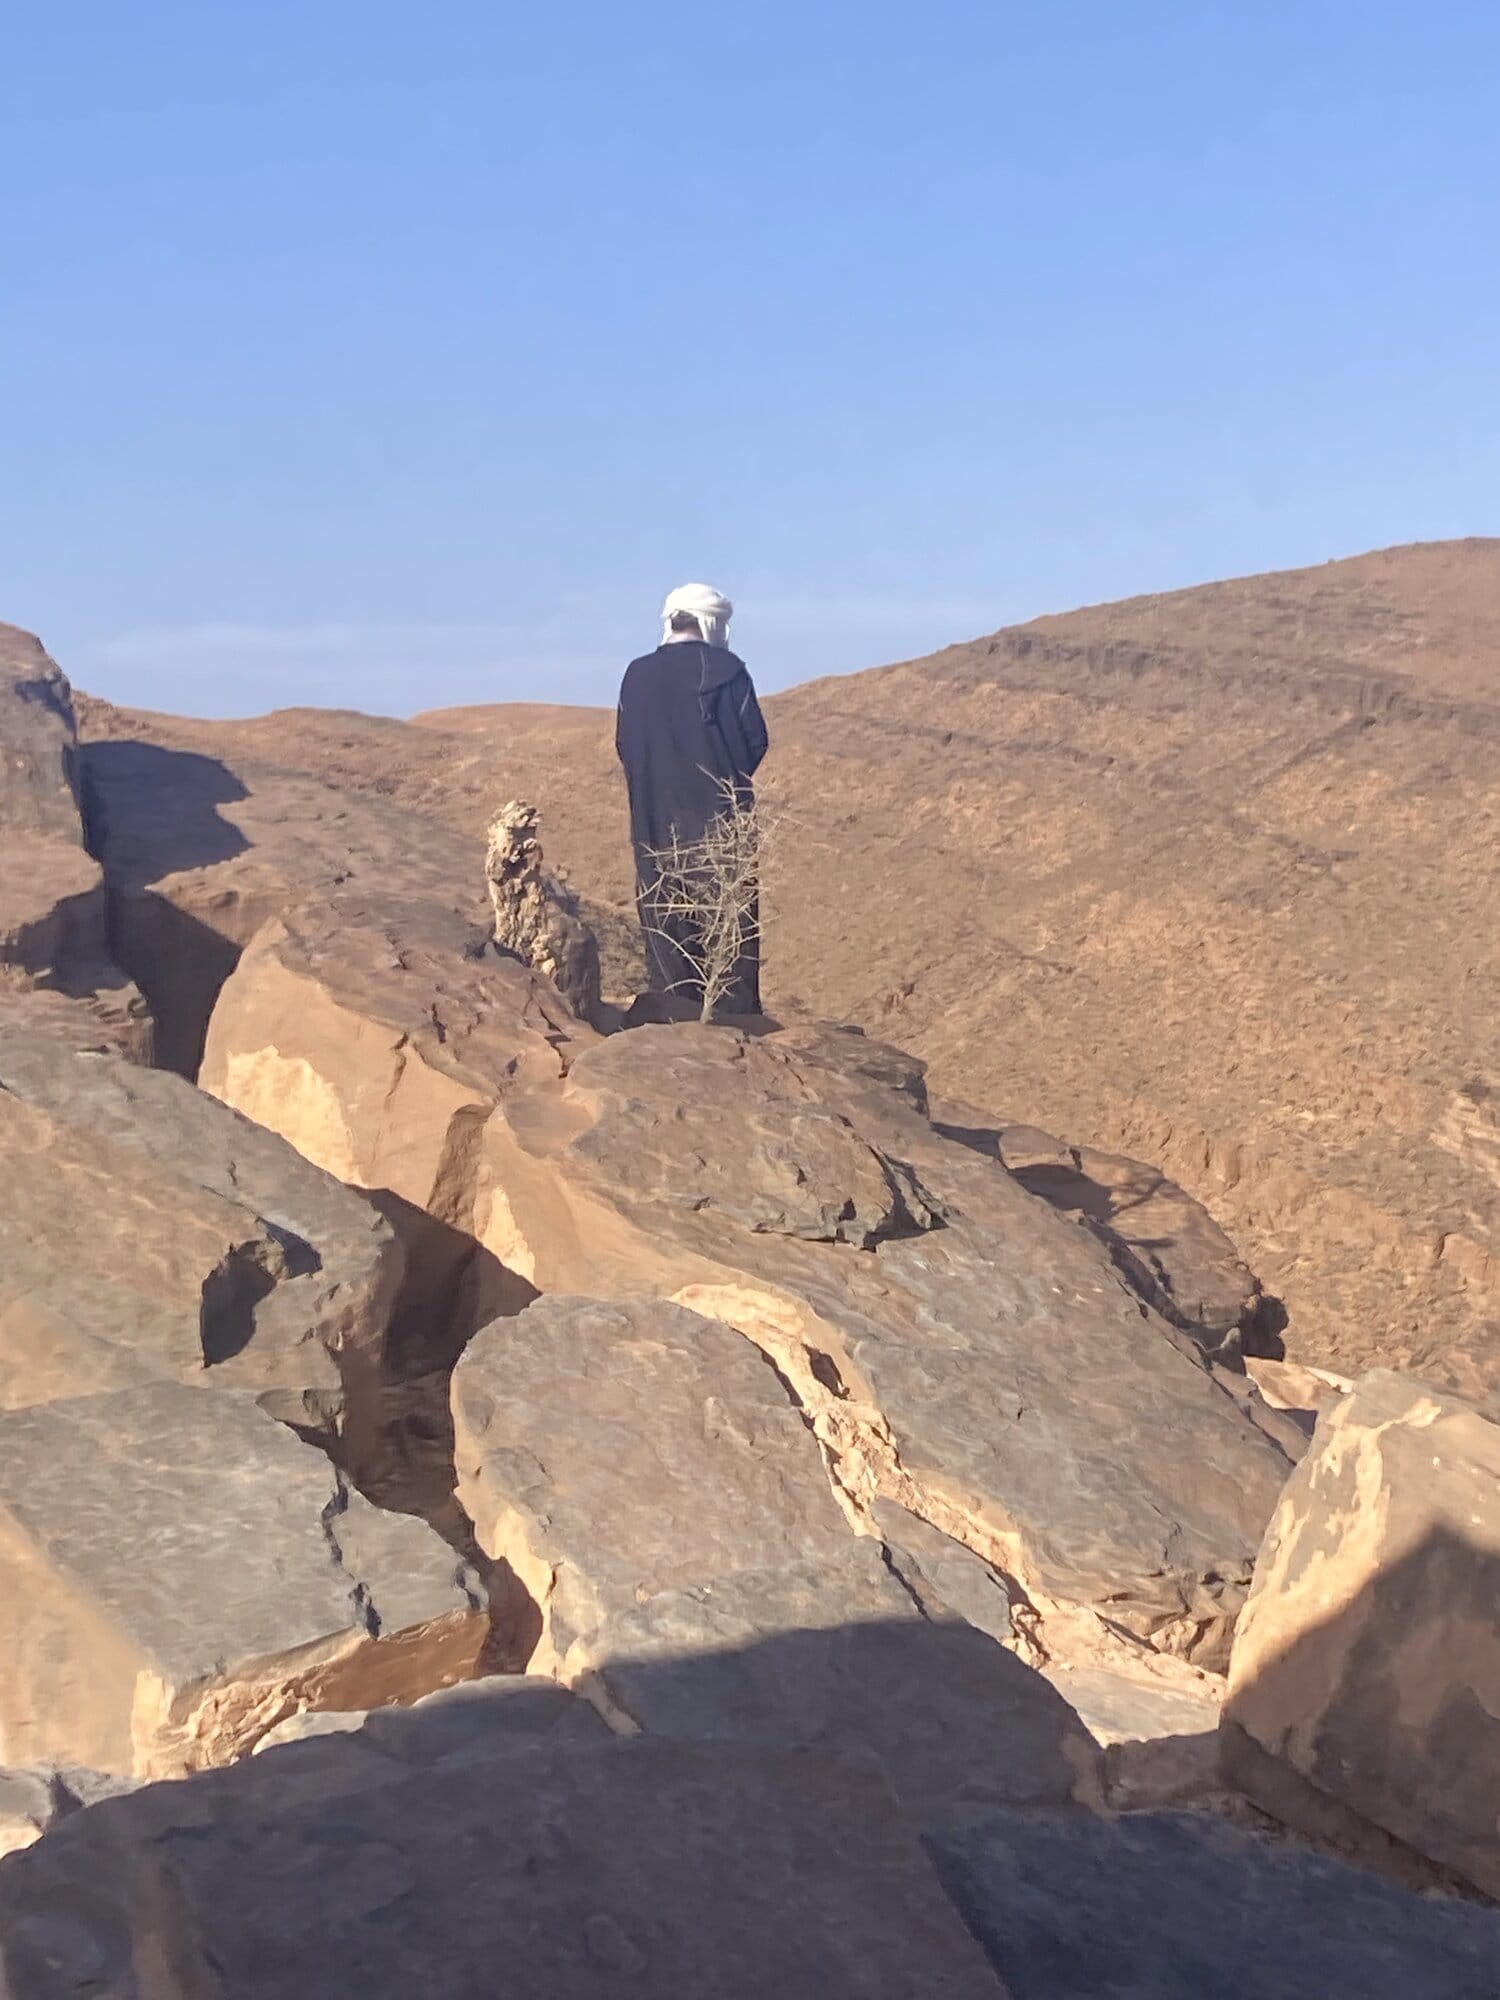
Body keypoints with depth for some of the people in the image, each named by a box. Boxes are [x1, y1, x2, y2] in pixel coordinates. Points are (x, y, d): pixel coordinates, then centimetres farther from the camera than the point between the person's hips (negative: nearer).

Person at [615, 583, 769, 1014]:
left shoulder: (637, 674, 5)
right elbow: (755, 740, -4)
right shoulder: (727, 670, -4)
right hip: (720, 816, -3)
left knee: (664, 921, 7)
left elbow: (624, 746, 8)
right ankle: (736, 1015, 0)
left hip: (656, 820, 3)